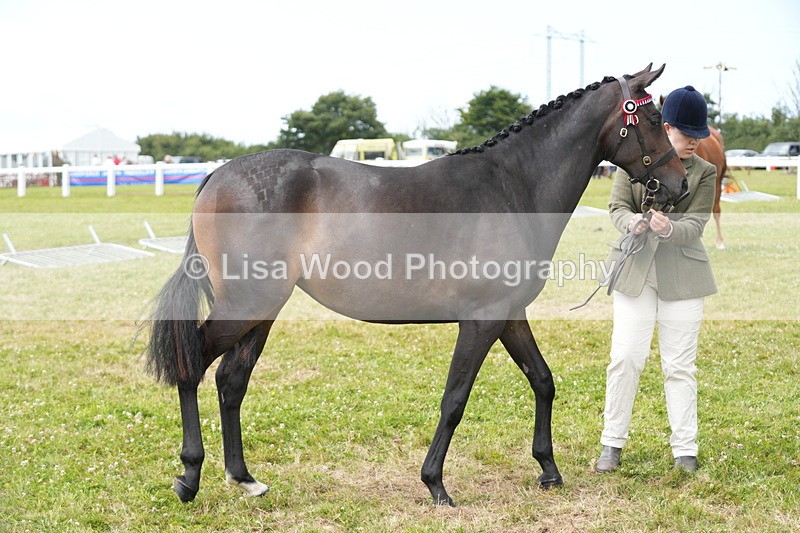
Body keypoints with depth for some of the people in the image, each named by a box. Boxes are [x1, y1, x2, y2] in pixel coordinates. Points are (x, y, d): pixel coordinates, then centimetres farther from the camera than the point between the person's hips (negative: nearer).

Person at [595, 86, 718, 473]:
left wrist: (669, 228, -28)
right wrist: (630, 221, -24)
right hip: (635, 269, 0)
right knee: (625, 358, -1)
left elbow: (695, 224, -6)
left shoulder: (704, 172, 2)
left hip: (682, 276, 0)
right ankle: (612, 444, 12)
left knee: (680, 365, 4)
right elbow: (617, 206, 0)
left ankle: (684, 449, 13)